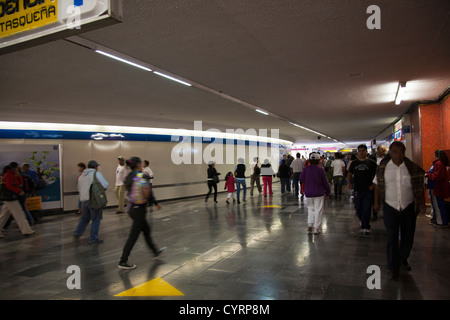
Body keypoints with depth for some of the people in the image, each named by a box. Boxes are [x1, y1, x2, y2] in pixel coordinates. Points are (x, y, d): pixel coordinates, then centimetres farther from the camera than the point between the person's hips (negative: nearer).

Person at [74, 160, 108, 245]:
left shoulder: (81, 176, 15)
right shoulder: (97, 174, -6)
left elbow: (79, 189, 23)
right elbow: (105, 185, -14)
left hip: (84, 200, 7)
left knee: (84, 218, 25)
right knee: (96, 220, 3)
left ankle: (77, 233, 31)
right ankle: (93, 239, 6)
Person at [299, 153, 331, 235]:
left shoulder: (306, 169, -4)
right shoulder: (320, 169, -8)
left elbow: (301, 179, 0)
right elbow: (325, 182, -4)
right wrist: (327, 193, 7)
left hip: (308, 194, 2)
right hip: (319, 194, -2)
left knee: (311, 209, 18)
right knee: (318, 210, 6)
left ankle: (310, 225, 9)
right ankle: (316, 228, 8)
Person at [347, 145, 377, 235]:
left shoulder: (371, 162, -1)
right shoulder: (354, 162, 8)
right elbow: (349, 174, 14)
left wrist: (374, 185, -9)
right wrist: (349, 183, -2)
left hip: (368, 190, -3)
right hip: (357, 189, 3)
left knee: (366, 209, -4)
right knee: (358, 208, 11)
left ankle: (365, 227, 5)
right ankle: (363, 221, 37)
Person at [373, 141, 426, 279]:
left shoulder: (413, 168, -4)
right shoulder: (383, 167, -4)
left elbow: (420, 186, 3)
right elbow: (377, 185, 5)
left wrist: (422, 203, -3)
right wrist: (376, 202, 6)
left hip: (409, 207, 1)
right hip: (390, 207, -1)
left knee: (408, 237, 12)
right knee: (392, 237, -1)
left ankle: (403, 260, 35)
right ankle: (393, 267, 10)